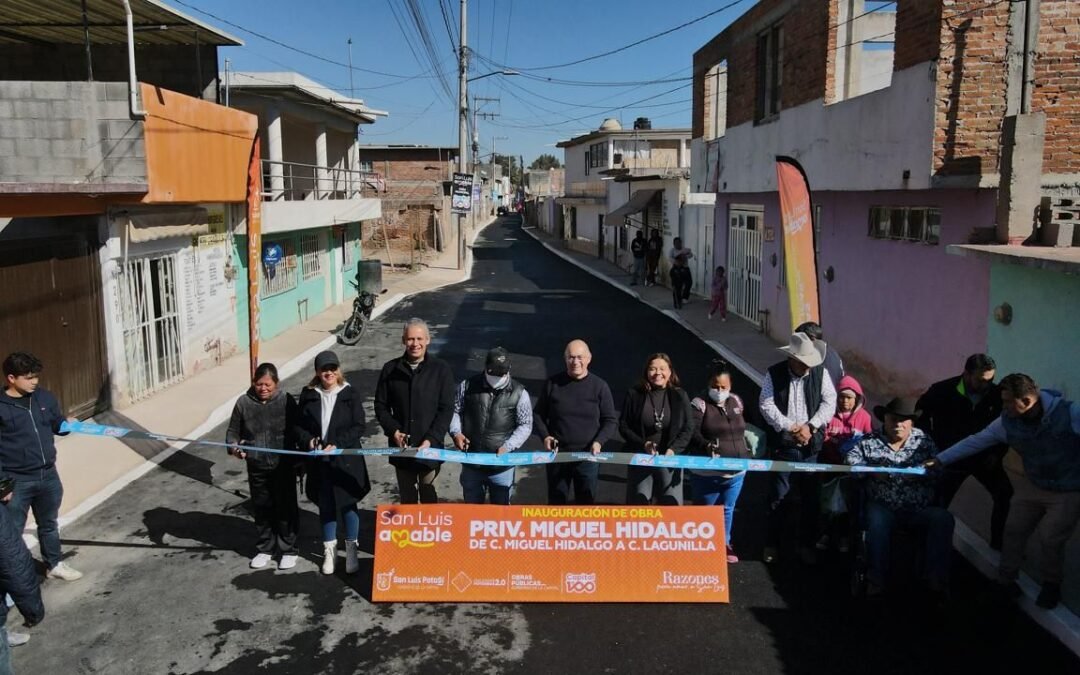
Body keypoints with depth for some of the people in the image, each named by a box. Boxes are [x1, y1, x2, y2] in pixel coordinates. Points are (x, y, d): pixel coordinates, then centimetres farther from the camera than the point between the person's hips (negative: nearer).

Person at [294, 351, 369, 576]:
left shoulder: (350, 395, -6)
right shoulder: (308, 395, 1)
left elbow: (359, 427, -9)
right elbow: (298, 425, 6)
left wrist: (337, 444, -19)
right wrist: (308, 440, -13)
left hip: (346, 461, -2)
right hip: (319, 462, 2)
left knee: (348, 504, 5)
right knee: (326, 506, 13)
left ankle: (351, 550, 20)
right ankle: (329, 550, 28)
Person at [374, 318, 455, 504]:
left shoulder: (441, 369, -6)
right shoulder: (391, 369, 1)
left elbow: (446, 410, -7)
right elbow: (381, 405, 6)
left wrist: (431, 440, -15)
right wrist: (393, 431, -9)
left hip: (429, 447, -2)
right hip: (401, 447, 2)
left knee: (428, 496, 9)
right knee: (407, 496, 15)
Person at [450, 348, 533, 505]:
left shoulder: (519, 393, -5)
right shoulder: (468, 386, -1)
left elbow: (525, 425, -2)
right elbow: (455, 411, 8)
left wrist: (508, 447, -15)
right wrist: (456, 432, -10)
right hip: (471, 463, 2)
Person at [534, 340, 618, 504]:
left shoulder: (599, 386, -1)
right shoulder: (552, 383, 2)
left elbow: (611, 420, 3)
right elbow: (538, 415, 10)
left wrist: (599, 442, -13)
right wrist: (545, 436, -7)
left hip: (587, 455, -1)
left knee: (586, 503, 6)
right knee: (556, 502, 11)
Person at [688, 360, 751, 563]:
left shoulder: (736, 402, 9)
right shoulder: (699, 404, -10)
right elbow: (692, 433, -22)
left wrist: (745, 454, 17)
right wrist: (707, 446, -39)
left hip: (735, 470, 5)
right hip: (707, 472, -5)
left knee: (727, 509, 17)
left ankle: (724, 544, 32)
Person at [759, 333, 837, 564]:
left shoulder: (820, 373, 2)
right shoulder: (774, 375, -4)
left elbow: (829, 402, -1)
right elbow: (766, 405, -8)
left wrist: (810, 426, -12)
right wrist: (790, 428, -15)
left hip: (812, 446, 2)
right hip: (783, 446, -2)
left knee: (810, 497, 9)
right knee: (779, 497, 4)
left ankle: (807, 545, 24)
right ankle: (772, 544, 19)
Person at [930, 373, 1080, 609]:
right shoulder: (1008, 422, -13)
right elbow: (975, 441, -6)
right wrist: (939, 460, -7)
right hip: (1033, 486, 4)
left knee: (1050, 539, -5)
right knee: (1013, 531, 6)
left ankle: (1052, 585, 23)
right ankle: (1006, 579, 28)